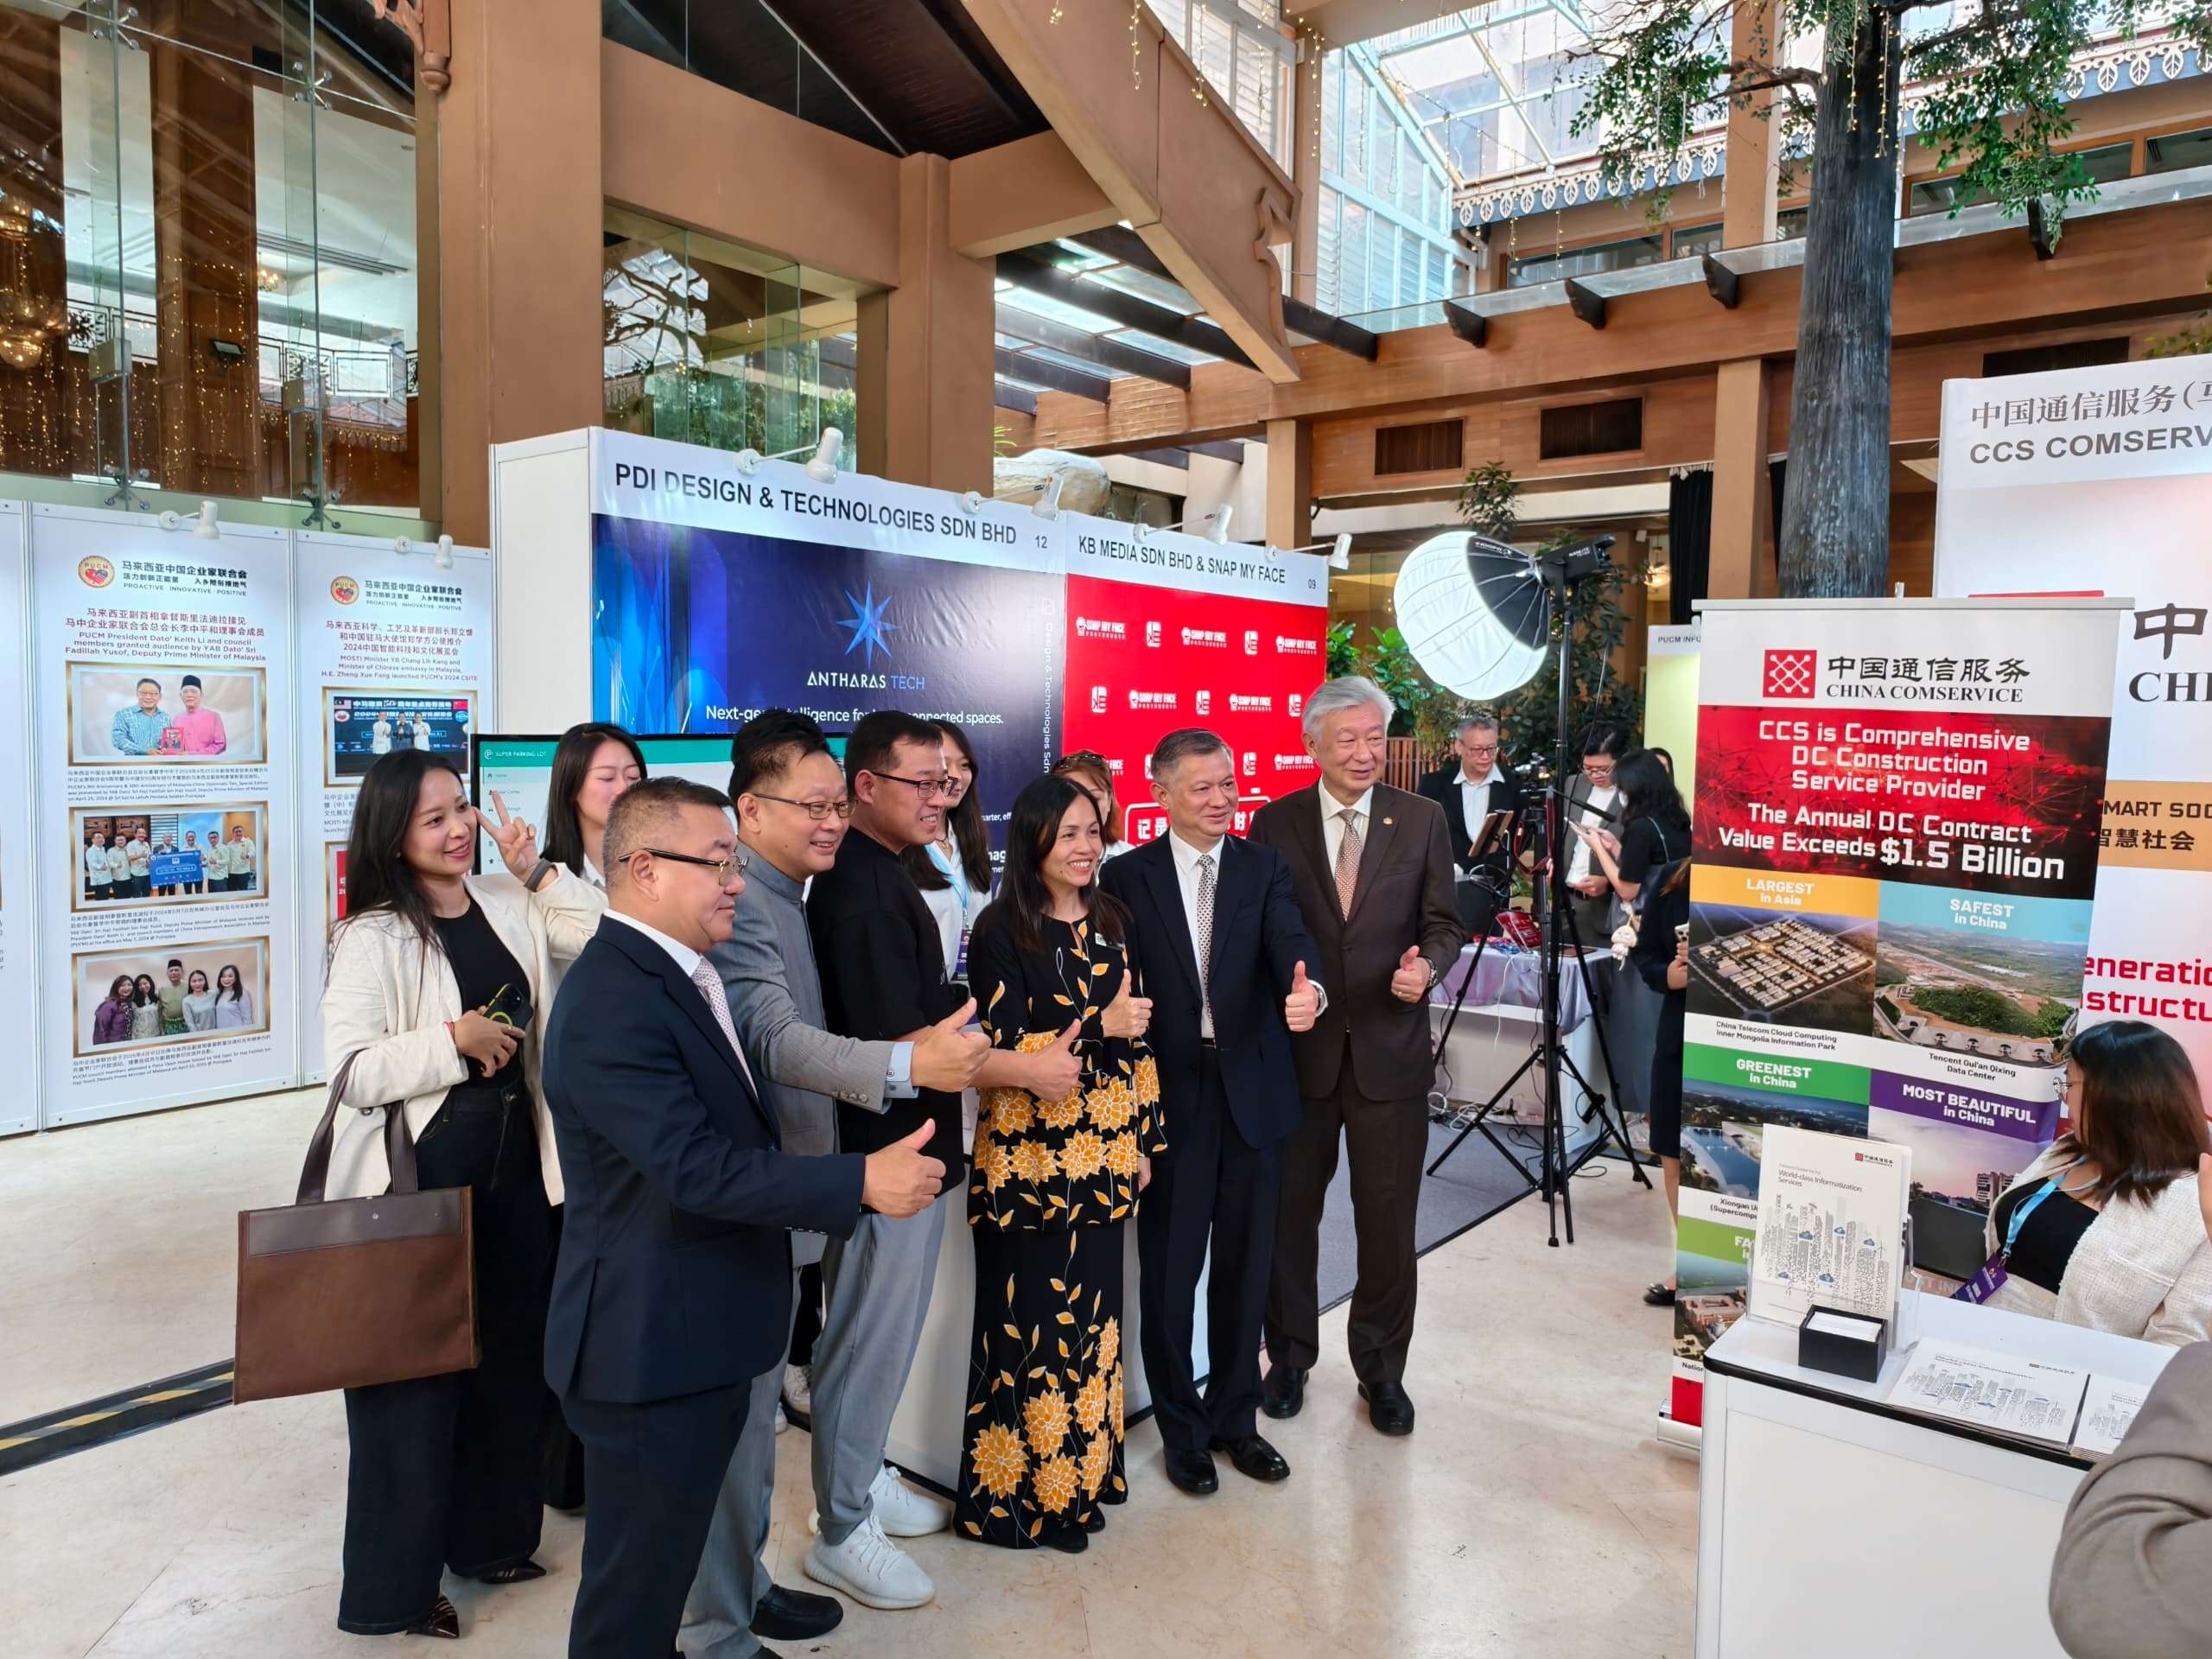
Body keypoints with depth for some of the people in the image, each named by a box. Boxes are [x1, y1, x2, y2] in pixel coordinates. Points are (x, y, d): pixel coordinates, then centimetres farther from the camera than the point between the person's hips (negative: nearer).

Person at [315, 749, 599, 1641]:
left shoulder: (510, 908, 4)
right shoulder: (372, 938, -13)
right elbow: (350, 1071, -18)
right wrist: (454, 1042, -22)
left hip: (513, 1166, 6)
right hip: (418, 1183, -6)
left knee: (509, 1355, 18)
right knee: (414, 1371, 7)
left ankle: (488, 1535, 39)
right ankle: (394, 1583, 26)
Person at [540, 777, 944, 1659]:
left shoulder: (678, 975, 8)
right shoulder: (613, 1005, -25)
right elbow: (698, 1167, -29)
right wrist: (861, 1180, -26)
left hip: (696, 1336, 10)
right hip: (654, 1346, -9)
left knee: (664, 1561, 24)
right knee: (636, 1583, 9)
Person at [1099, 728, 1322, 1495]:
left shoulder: (1264, 866, 2)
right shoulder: (1126, 877, -2)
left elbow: (1291, 940, -14)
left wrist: (1308, 988, -36)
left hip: (1252, 1089, 2)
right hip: (1171, 1095, -2)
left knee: (1245, 1264, 15)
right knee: (1171, 1268, 8)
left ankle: (1235, 1416, 34)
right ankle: (1182, 1429, 28)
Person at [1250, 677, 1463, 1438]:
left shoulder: (1422, 819, 0)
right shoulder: (1274, 823, -1)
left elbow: (1445, 922, 2)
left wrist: (1427, 965, -18)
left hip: (1390, 1053, 0)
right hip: (1300, 1048, 0)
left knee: (1389, 1223, 8)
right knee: (1290, 1212, 14)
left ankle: (1382, 1369, 30)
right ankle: (1290, 1356, 35)